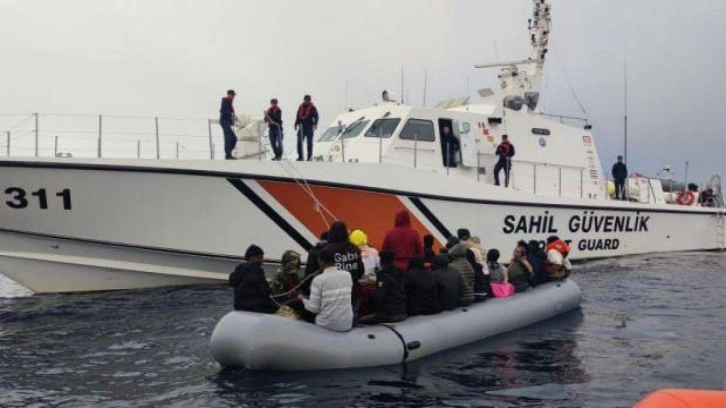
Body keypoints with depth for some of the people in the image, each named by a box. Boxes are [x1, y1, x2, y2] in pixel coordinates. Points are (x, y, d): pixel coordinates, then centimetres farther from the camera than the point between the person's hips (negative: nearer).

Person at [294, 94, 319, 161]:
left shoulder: (312, 107, -2)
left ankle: (309, 156, 6)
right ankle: (300, 156, 4)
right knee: (299, 141, -1)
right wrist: (296, 124, 13)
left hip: (309, 127, -4)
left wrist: (315, 124, -24)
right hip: (302, 126, 4)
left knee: (309, 142, 1)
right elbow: (298, 116, 17)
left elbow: (316, 116, -9)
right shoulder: (301, 107, 10)